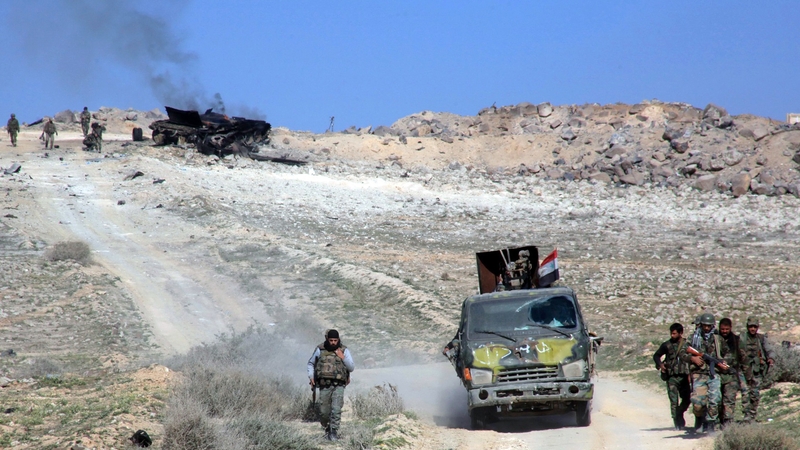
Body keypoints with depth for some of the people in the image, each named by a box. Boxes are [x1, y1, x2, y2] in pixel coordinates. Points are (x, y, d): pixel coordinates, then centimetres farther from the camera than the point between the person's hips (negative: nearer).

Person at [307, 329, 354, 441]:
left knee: (336, 410, -16)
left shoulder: (344, 351, -1)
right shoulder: (320, 350, 1)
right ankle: (327, 428, 30)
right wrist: (311, 377, 3)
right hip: (324, 385, 1)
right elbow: (311, 363, 16)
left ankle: (334, 432, -8)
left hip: (339, 386, -1)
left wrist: (343, 357, -14)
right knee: (324, 412, 3)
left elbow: (351, 368, -1)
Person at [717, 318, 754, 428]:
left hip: (732, 375, -1)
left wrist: (748, 376, 14)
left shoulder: (736, 340, 7)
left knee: (729, 400, -10)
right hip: (717, 375, 1)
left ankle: (727, 423, -14)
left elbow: (743, 358, 13)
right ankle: (720, 422, 15)